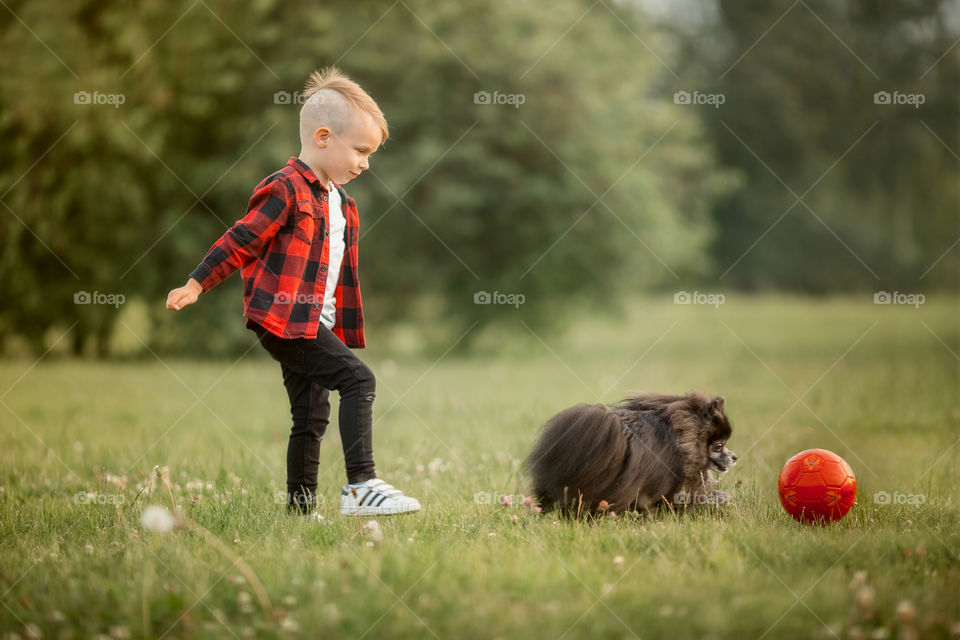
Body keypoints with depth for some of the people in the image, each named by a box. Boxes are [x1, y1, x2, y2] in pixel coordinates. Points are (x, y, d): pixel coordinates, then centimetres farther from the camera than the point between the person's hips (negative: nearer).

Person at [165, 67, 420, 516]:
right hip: (282, 321, -9)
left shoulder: (341, 203, 18)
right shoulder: (286, 190, -11)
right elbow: (241, 241, -10)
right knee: (358, 379, -20)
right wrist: (195, 285, -11)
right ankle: (361, 486, -24)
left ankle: (300, 507, 20)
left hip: (315, 324, 9)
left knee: (311, 416, 12)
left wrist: (345, 334, 24)